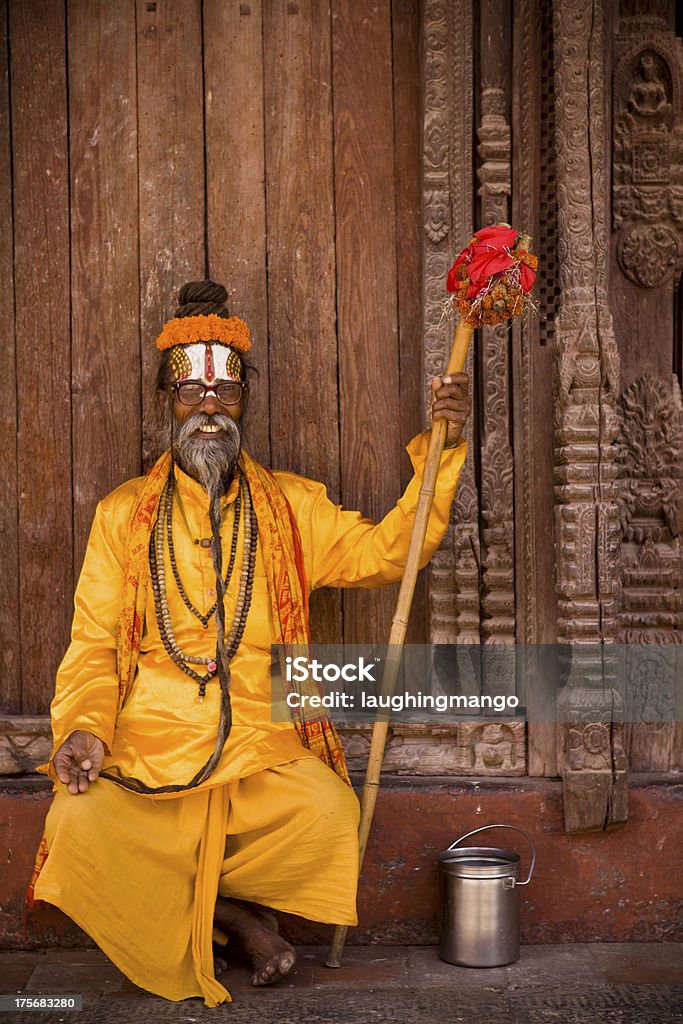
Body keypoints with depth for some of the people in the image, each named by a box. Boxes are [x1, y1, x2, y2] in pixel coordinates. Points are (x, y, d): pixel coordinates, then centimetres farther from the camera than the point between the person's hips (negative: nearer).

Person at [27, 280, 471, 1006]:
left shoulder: (291, 505, 13)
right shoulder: (122, 514, 10)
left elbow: (384, 551, 4)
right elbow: (93, 644, 7)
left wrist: (442, 449, -5)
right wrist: (84, 727, -12)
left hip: (265, 752, 1)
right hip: (145, 750, 0)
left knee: (330, 812, -29)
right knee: (80, 826, -29)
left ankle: (178, 902, -1)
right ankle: (231, 914, -2)